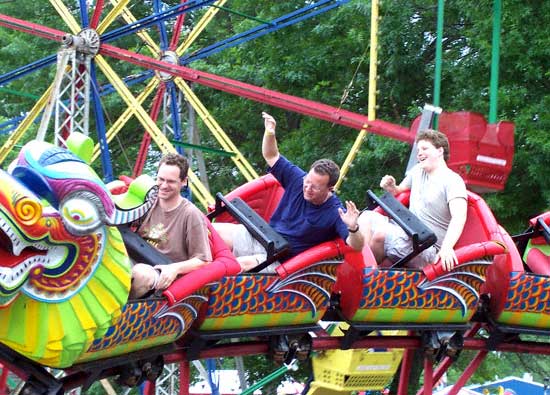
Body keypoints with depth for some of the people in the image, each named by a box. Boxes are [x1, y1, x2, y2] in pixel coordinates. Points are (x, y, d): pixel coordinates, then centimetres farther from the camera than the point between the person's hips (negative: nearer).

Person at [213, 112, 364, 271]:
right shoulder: (298, 179, -4)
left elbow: (356, 247, -26)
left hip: (278, 259, -6)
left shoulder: (336, 213, -19)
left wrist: (353, 228, -48)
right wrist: (270, 133, -11)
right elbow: (271, 156, 9)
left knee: (241, 265, -33)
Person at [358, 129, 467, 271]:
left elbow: (459, 218, -26)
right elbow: (400, 191, 32)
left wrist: (447, 247, -42)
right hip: (407, 234, 9)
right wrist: (391, 187, 5)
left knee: (381, 233, -29)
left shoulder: (452, 181, -12)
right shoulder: (418, 171, 15)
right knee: (367, 217, -3)